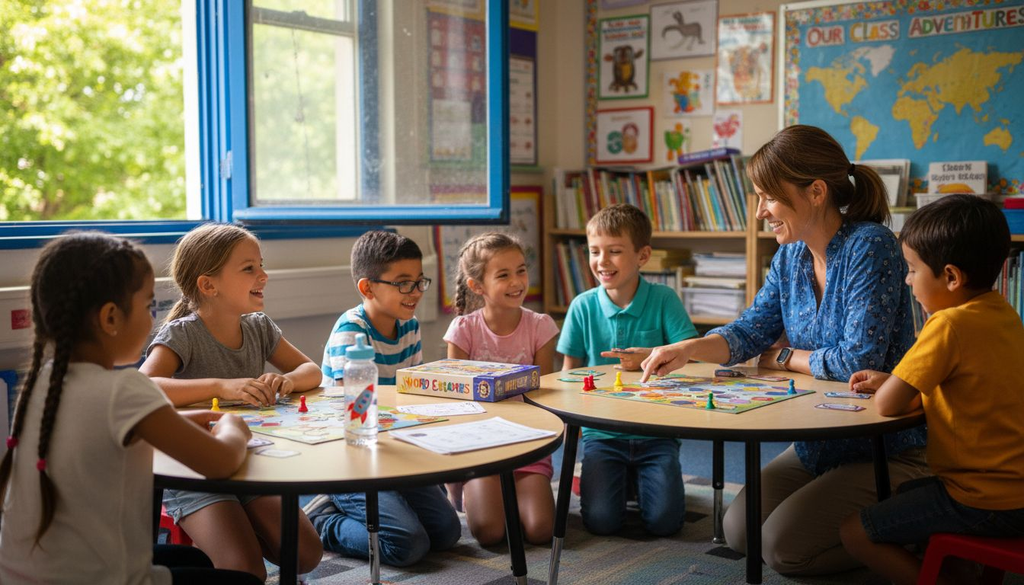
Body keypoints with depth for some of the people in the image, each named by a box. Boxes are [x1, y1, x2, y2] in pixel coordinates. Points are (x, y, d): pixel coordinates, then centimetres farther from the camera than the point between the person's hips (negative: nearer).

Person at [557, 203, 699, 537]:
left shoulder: (663, 299, -3)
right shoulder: (582, 306, 1)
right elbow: (569, 373, 7)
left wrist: (650, 357, -24)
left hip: (655, 431, -1)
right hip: (602, 432, 1)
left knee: (664, 521, -17)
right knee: (601, 521, -18)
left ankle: (639, 480, 17)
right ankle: (620, 481, 17)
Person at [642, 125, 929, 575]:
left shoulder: (870, 246, -21)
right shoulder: (790, 256, 3)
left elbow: (859, 360, -25)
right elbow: (750, 330, 2)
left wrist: (785, 357, -9)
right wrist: (688, 348, -17)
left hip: (885, 451, -8)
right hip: (816, 445, 8)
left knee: (782, 546, -13)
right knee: (738, 531, 5)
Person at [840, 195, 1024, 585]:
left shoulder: (950, 325, -23)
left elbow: (888, 405, -21)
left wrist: (887, 387, 1)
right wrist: (889, 381, 8)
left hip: (985, 503, -9)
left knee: (856, 534, -1)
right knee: (902, 494, 28)